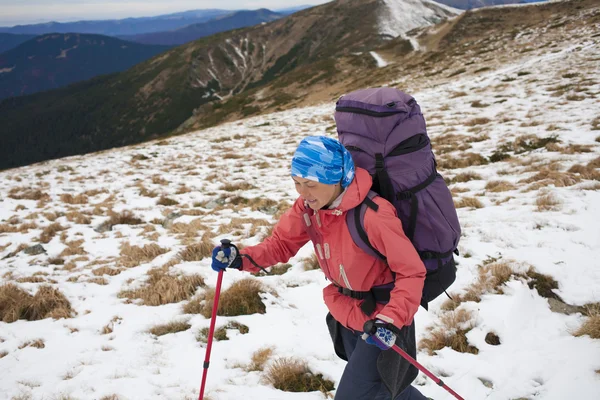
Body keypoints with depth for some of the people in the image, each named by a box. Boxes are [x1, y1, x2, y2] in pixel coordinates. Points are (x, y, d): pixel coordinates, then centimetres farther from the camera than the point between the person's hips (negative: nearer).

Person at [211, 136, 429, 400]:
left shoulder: (372, 216, -32)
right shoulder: (308, 207, -12)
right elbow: (281, 243, -2)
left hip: (381, 317, -7)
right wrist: (241, 259, -19)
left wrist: (392, 320, -38)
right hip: (347, 315, 7)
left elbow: (412, 272, -27)